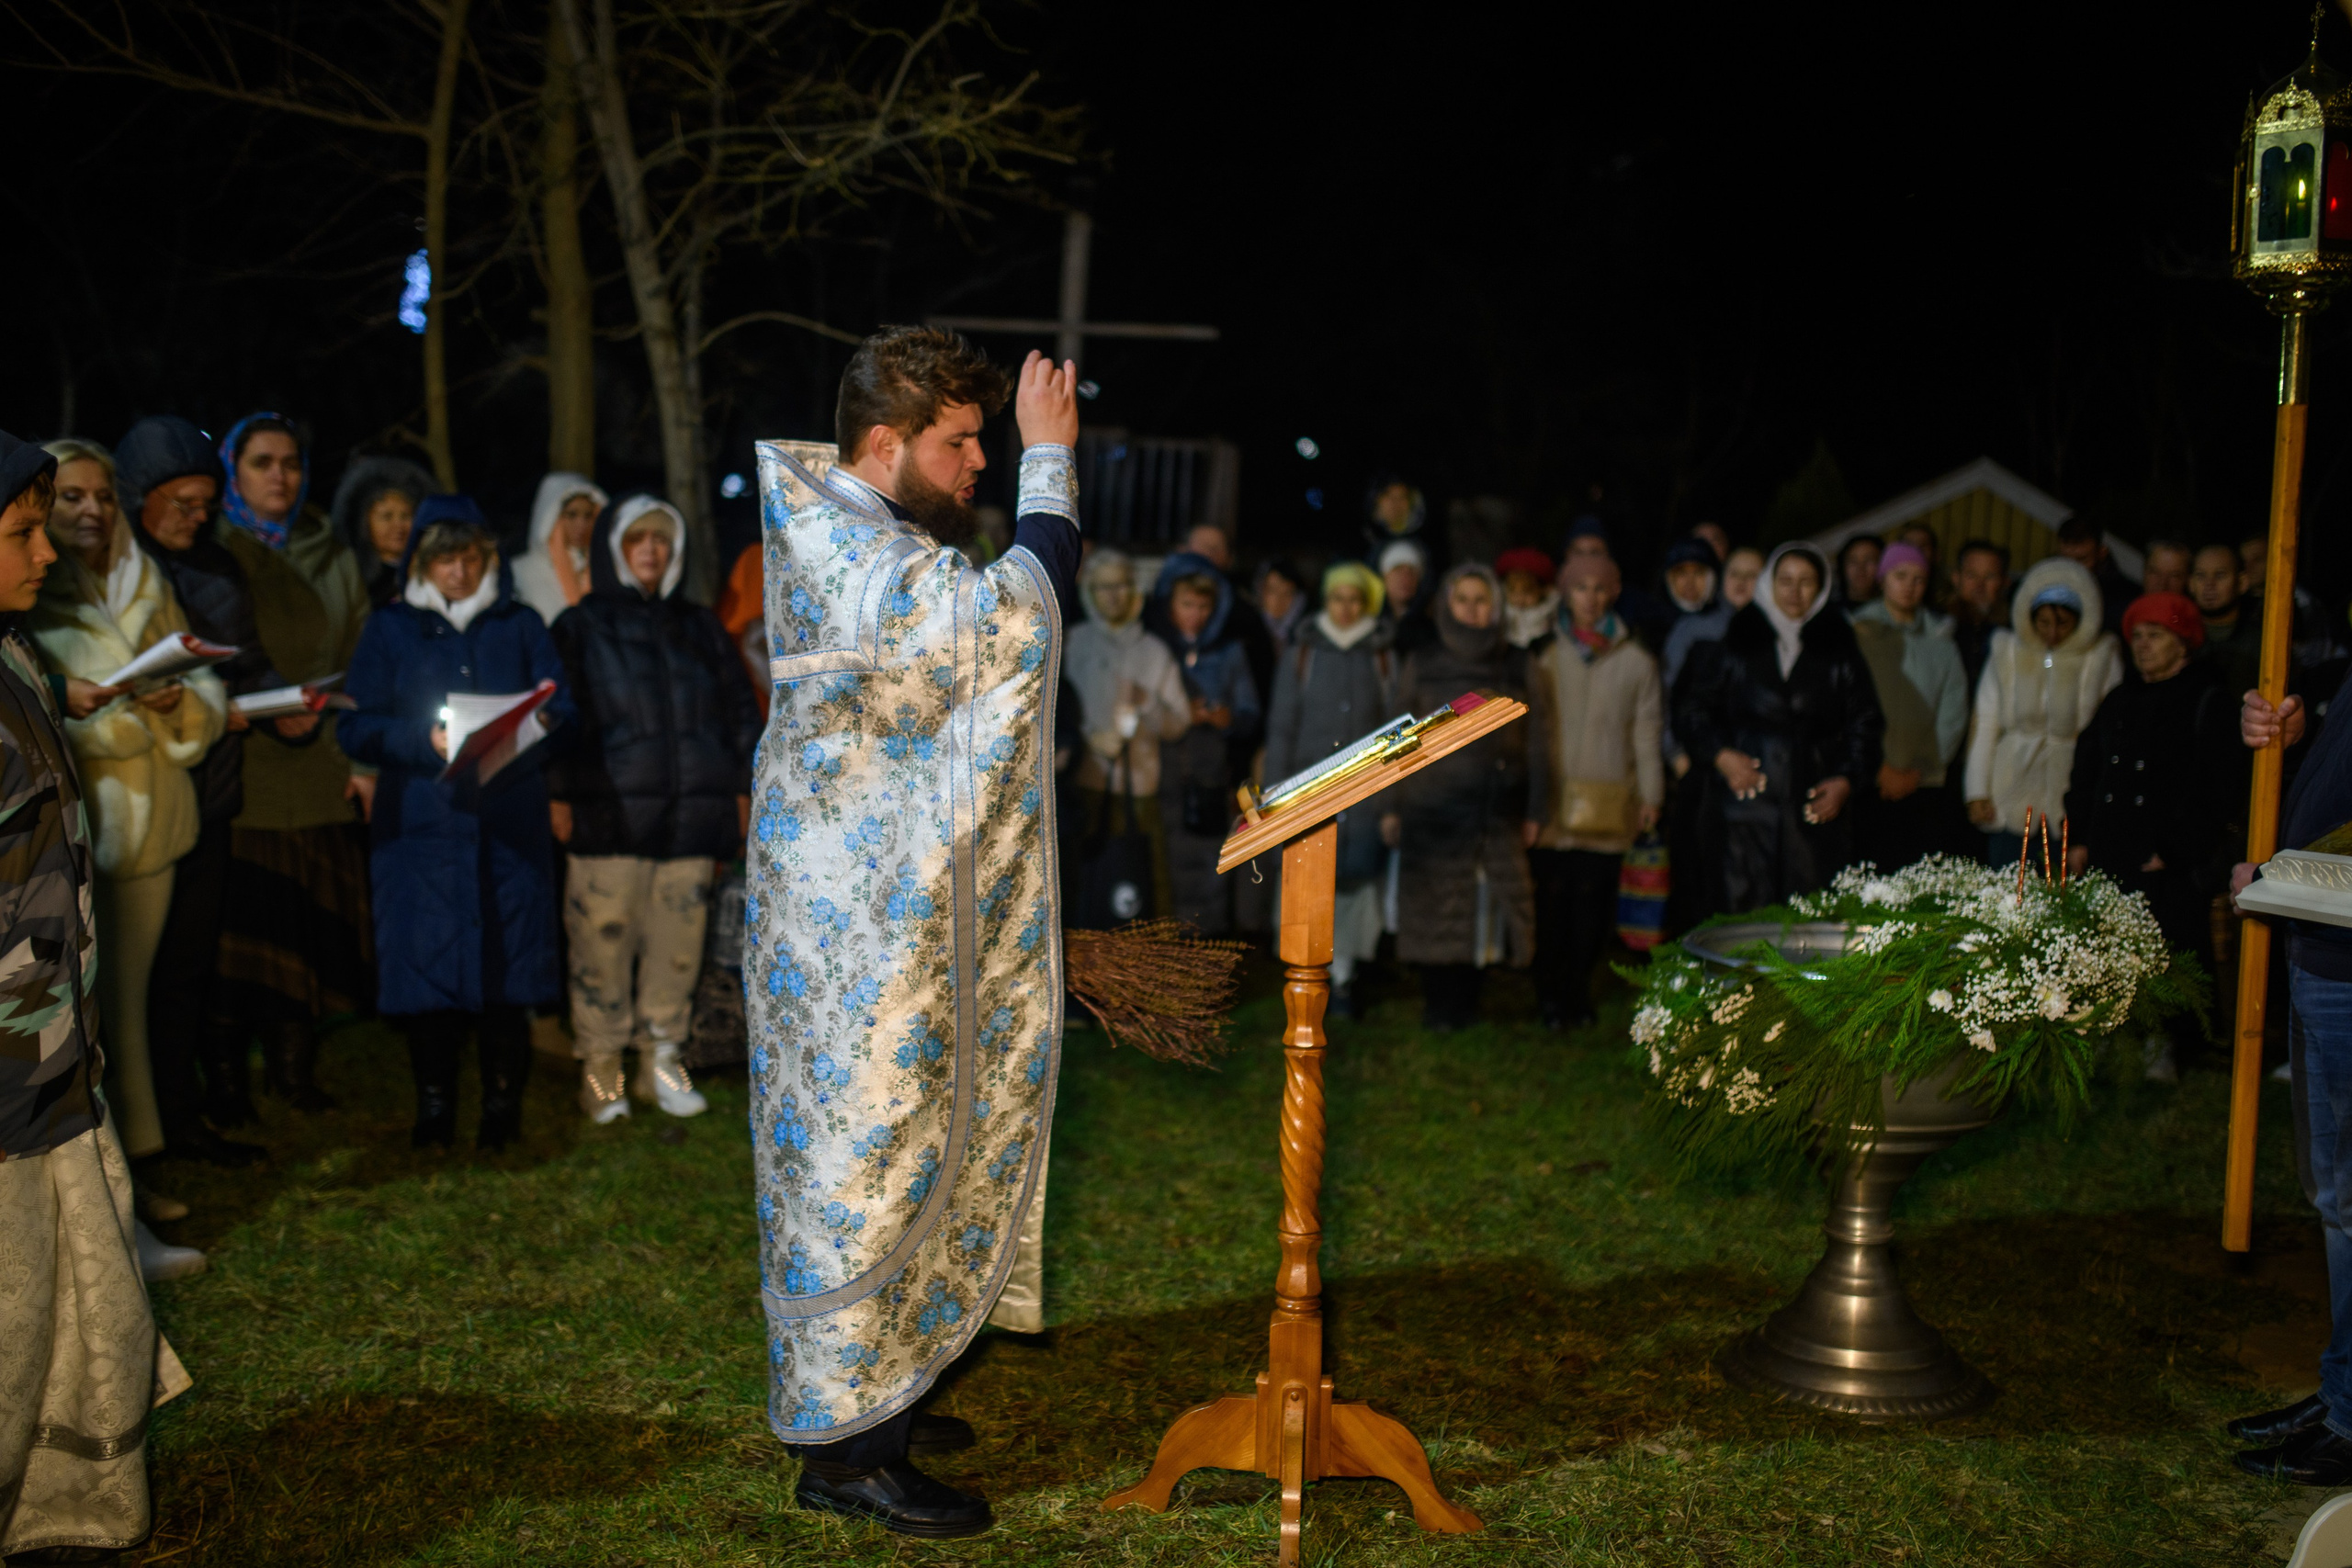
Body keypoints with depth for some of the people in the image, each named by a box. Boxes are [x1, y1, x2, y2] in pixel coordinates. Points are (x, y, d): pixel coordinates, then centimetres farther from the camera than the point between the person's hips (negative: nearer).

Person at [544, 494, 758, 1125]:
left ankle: (662, 1060, 14)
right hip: (607, 817, -3)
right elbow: (557, 714, 3)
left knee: (678, 941, 3)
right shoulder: (579, 627, 8)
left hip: (691, 814, 3)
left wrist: (741, 790, 12)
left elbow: (740, 710, 20)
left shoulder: (700, 628, 18)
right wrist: (558, 796, -6)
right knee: (602, 938, -6)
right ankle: (600, 1069, 4)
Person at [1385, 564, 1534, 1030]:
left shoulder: (1516, 666, 7)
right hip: (1433, 811, -1)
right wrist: (1392, 808, 2)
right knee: (1436, 913, -1)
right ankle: (1438, 1005, 9)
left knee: (1484, 911, 0)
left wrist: (1532, 812, 2)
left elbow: (1531, 741, 7)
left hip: (1496, 812, 1)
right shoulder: (1422, 665, 6)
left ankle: (1465, 1004, 11)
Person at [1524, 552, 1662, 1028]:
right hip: (1555, 803, 0)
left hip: (1609, 805, 0)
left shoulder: (1636, 661, 7)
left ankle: (1577, 993, 16)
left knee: (1592, 901, 2)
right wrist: (1531, 805, 2)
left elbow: (1647, 732, 9)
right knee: (1551, 899, -3)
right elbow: (1532, 732, 6)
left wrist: (1650, 794, 3)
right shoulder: (1545, 658, 7)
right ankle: (1551, 994, 9)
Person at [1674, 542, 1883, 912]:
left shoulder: (1839, 649, 12)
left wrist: (1846, 780, -1)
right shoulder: (1734, 641, 8)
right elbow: (1691, 709, 10)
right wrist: (1721, 755, -5)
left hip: (1817, 807, 1)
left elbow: (1864, 722, 13)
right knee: (1745, 913, -6)